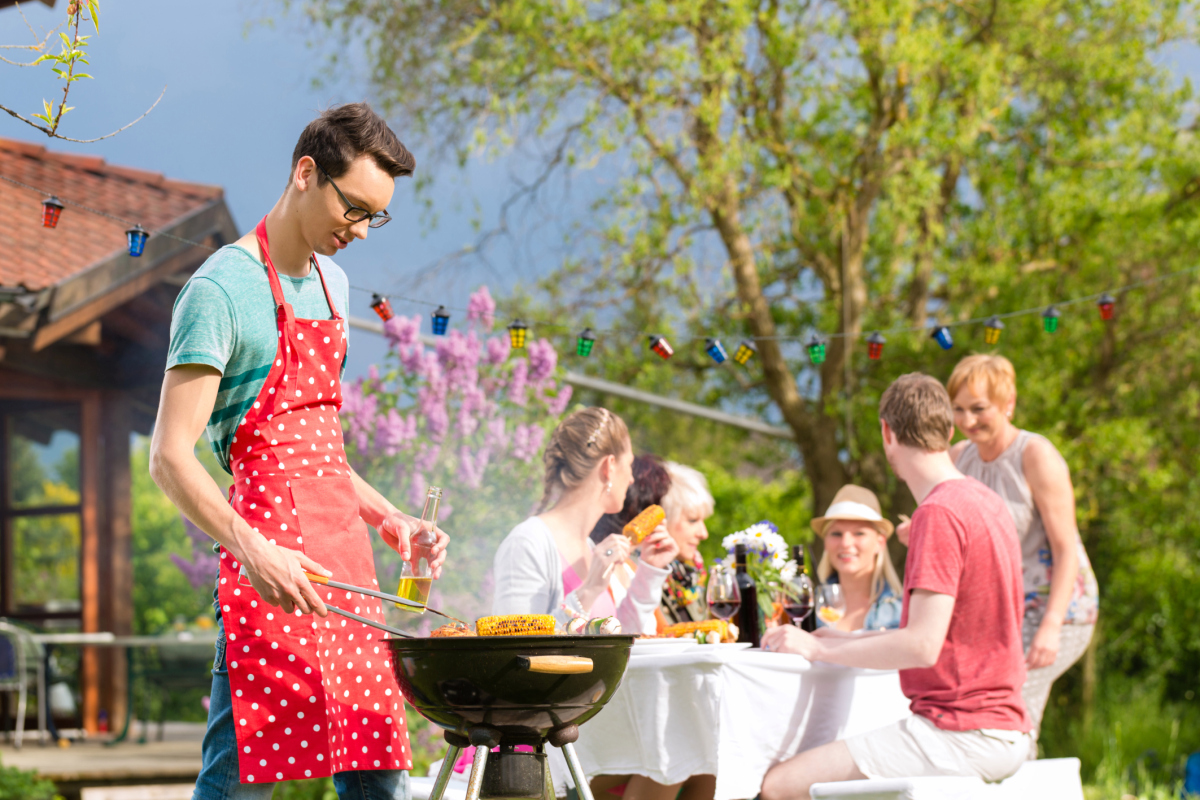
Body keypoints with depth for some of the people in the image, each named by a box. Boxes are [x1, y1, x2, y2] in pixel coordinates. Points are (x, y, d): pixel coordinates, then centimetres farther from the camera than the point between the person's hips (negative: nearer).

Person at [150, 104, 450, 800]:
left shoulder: (332, 283, 18)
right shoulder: (224, 288, -8)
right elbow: (171, 458, -15)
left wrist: (388, 518, 14)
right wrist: (252, 551, -27)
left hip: (344, 550, 8)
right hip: (273, 569, -8)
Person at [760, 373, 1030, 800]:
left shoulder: (938, 514, -16)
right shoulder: (985, 502, 15)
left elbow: (923, 646, -22)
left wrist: (817, 649, -12)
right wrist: (846, 640, 20)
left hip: (961, 733, -10)